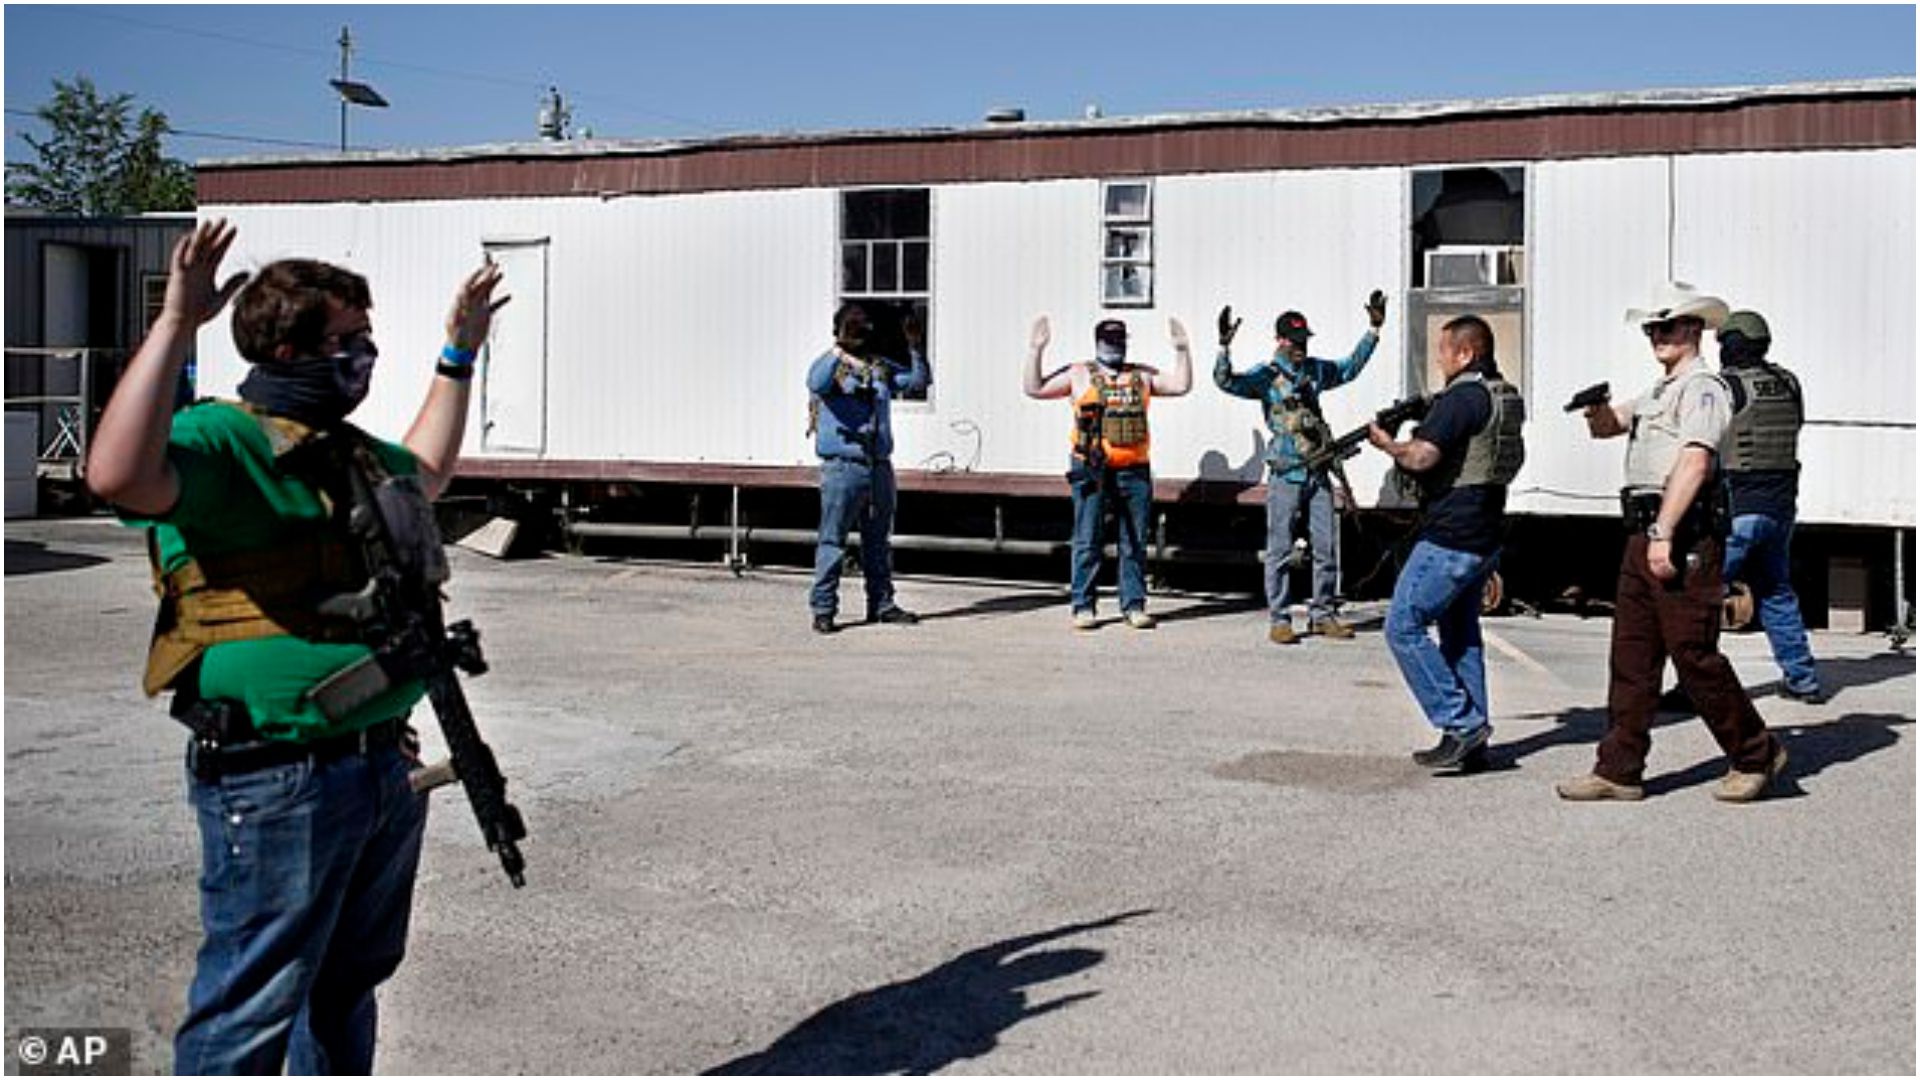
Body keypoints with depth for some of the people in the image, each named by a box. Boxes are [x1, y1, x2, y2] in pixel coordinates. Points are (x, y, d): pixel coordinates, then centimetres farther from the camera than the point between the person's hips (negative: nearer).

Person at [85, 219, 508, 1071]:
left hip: (384, 767, 9)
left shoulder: (352, 451, 16)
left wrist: (459, 355, 38)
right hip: (280, 785, -9)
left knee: (350, 985, 24)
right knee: (249, 1011, 1)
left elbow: (427, 470, 37)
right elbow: (120, 477, -35)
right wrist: (176, 323, -36)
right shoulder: (221, 442, -14)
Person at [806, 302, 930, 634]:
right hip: (842, 467, -6)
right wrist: (838, 351, -35)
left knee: (879, 541, 13)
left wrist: (914, 346, -2)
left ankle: (881, 604, 23)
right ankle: (823, 609, 1)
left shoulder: (881, 367, 17)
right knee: (832, 541, -4)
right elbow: (816, 384, -23)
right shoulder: (831, 366, -1)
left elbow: (918, 382, 11)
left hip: (879, 467, 6)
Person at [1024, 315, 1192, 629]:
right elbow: (1034, 388, 4)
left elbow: (1181, 385, 17)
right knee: (1087, 541, -3)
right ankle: (1083, 607, 4)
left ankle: (1134, 606, 12)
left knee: (1135, 542, 5)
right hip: (1092, 470, -3)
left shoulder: (1142, 376, 17)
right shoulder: (1079, 375, 9)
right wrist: (1037, 349, -4)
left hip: (1134, 470, 3)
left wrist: (1181, 350, 9)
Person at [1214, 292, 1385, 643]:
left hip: (1318, 473, 5)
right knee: (1281, 550, -1)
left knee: (1327, 547, 7)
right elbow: (1226, 381, -17)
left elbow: (1351, 367, 30)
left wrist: (1374, 328, 28)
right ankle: (1279, 620, 5)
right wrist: (1225, 346, -32)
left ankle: (1323, 614, 17)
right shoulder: (1265, 376, -3)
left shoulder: (1317, 371, 13)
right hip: (1286, 474, -5)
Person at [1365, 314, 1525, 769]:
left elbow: (1420, 458, -27)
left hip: (1450, 538, -10)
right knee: (1461, 635, 15)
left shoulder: (1462, 397, -17)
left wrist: (1387, 443, -6)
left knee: (1403, 627, -4)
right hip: (1486, 535, 10)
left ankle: (1460, 722, -6)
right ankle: (1471, 742, 17)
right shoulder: (1509, 397, 13)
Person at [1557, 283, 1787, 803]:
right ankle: (1618, 770, 10)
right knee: (1631, 656, 7)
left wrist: (1664, 533, -26)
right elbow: (1607, 426, 25)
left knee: (1694, 654, -4)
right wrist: (1595, 408, 0)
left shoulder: (1702, 387, -8)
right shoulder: (1657, 393, 22)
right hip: (1644, 535, 9)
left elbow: (1694, 462, -19)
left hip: (1684, 538, -9)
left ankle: (1756, 754, 13)